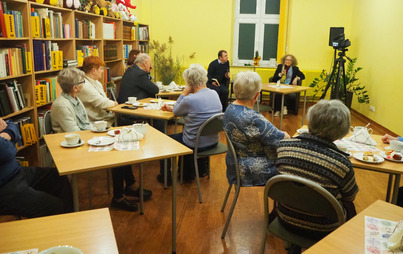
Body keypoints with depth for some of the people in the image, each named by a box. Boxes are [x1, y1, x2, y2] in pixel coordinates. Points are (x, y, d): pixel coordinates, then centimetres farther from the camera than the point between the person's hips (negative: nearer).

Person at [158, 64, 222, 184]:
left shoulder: (190, 99, -26)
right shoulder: (214, 94, -1)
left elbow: (176, 112, -4)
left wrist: (184, 93, -8)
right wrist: (171, 108, 15)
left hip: (196, 145, -7)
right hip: (213, 142, 8)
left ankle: (165, 176, 30)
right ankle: (200, 169, 42)